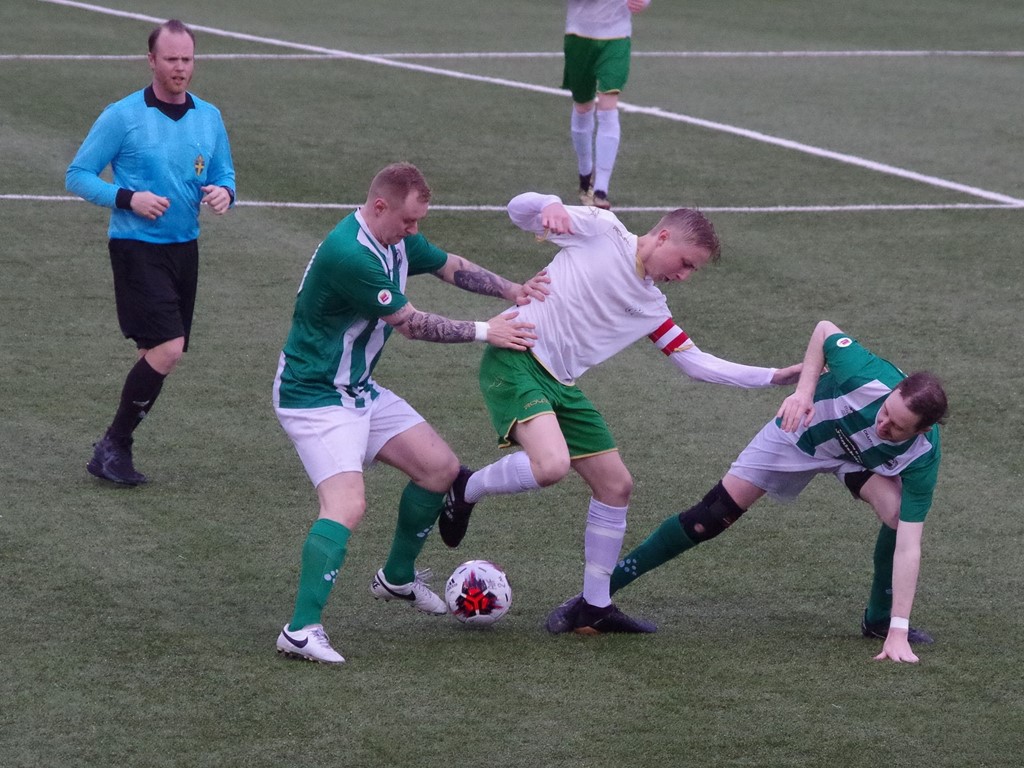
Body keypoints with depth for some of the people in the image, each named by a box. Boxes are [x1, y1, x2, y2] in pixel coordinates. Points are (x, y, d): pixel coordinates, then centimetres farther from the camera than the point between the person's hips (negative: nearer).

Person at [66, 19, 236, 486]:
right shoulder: (122, 116, -7)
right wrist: (128, 198, -18)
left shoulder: (209, 117, 8)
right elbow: (78, 175, -3)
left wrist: (223, 193, -7)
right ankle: (113, 445, -5)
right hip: (136, 249, -6)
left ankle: (114, 449, 19)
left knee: (160, 355, 7)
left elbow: (224, 176, 18)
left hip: (185, 249, 6)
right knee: (166, 349, -18)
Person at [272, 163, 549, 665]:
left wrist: (512, 291, 4)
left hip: (359, 391, 10)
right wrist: (484, 332, -11)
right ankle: (301, 631, -30)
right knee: (347, 505, -26)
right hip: (314, 397, -10)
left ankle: (397, 578, 31)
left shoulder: (398, 240, 1)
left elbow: (450, 266, 19)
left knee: (440, 467, 12)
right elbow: (410, 323, -20)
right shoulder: (348, 255, -29)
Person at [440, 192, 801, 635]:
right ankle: (465, 489, 0)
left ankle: (596, 609, 18)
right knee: (552, 465, -30)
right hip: (515, 360, -8)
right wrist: (550, 208, -28)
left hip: (560, 384, 8)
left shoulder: (651, 307, 16)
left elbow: (696, 363, 20)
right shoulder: (601, 231, -2)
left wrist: (774, 377, 14)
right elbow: (519, 210, -4)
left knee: (616, 485, 7)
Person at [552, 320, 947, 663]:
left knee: (898, 513, -28)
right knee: (713, 516, -8)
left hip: (864, 460, 1)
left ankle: (881, 621, 1)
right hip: (804, 427, -1)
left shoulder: (922, 459, -38)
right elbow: (825, 330, -20)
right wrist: (804, 389, -30)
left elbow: (908, 545, -39)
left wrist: (899, 631, -43)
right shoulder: (868, 376, -42)